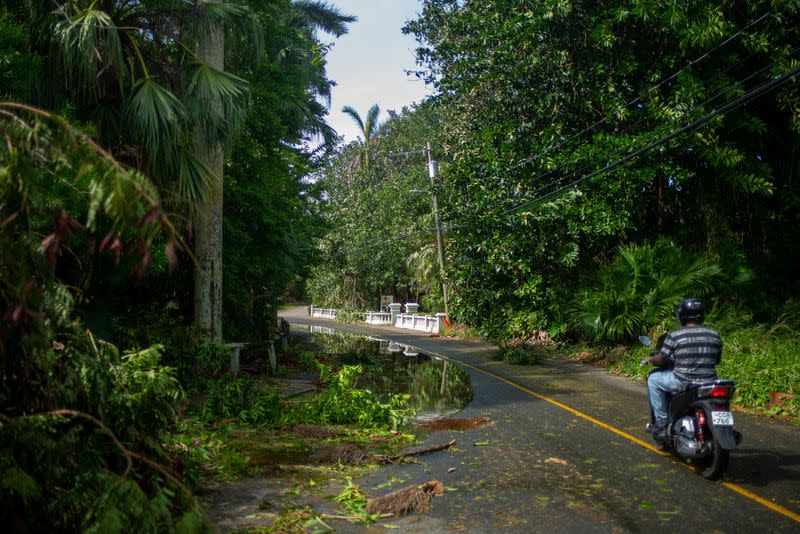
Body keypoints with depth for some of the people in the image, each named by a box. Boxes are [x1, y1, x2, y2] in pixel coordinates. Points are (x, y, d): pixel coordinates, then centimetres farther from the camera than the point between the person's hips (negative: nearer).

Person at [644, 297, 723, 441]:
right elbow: (717, 360, 15)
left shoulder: (674, 336, -8)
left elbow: (662, 359, -1)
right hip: (709, 383, 4)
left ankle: (661, 421, 12)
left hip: (683, 382, -4)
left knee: (653, 379, 18)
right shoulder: (714, 335, 4)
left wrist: (651, 360, 21)